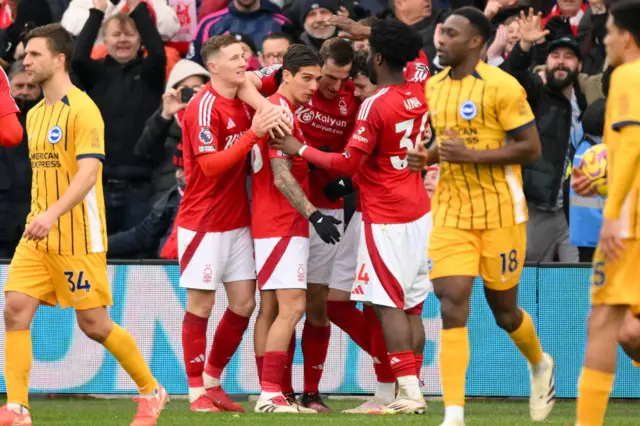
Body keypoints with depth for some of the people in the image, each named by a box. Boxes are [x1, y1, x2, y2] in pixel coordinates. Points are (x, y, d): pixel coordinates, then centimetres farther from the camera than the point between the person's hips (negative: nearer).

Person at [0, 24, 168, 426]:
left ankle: (152, 392, 19)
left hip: (78, 237, -7)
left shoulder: (82, 109, -13)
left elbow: (89, 171, -24)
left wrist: (53, 214, -35)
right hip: (38, 235, 7)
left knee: (93, 323, 0)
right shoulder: (35, 115, 13)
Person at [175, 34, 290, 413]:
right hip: (204, 222, -7)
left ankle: (213, 381, 20)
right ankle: (197, 392, 6)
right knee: (201, 303, -1)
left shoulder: (244, 105, 9)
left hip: (237, 221, 7)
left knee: (244, 303, 6)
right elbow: (210, 165, -22)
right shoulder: (204, 108, -15)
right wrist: (253, 133, -28)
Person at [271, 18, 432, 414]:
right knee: (412, 307, 10)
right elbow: (420, 56, 27)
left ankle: (409, 392, -13)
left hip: (386, 219, -8)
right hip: (418, 213, 8)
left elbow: (347, 163, -16)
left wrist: (300, 149, -7)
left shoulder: (375, 106, -17)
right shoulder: (420, 95, 4)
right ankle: (411, 389, 11)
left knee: (389, 304, -6)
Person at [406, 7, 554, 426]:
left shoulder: (501, 86, -13)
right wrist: (429, 156, 2)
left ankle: (540, 366, 42)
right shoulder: (434, 86, 8)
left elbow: (531, 148, -14)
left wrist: (470, 155, -22)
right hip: (451, 213, 4)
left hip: (499, 213, -4)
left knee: (504, 310, 9)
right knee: (452, 307, -10)